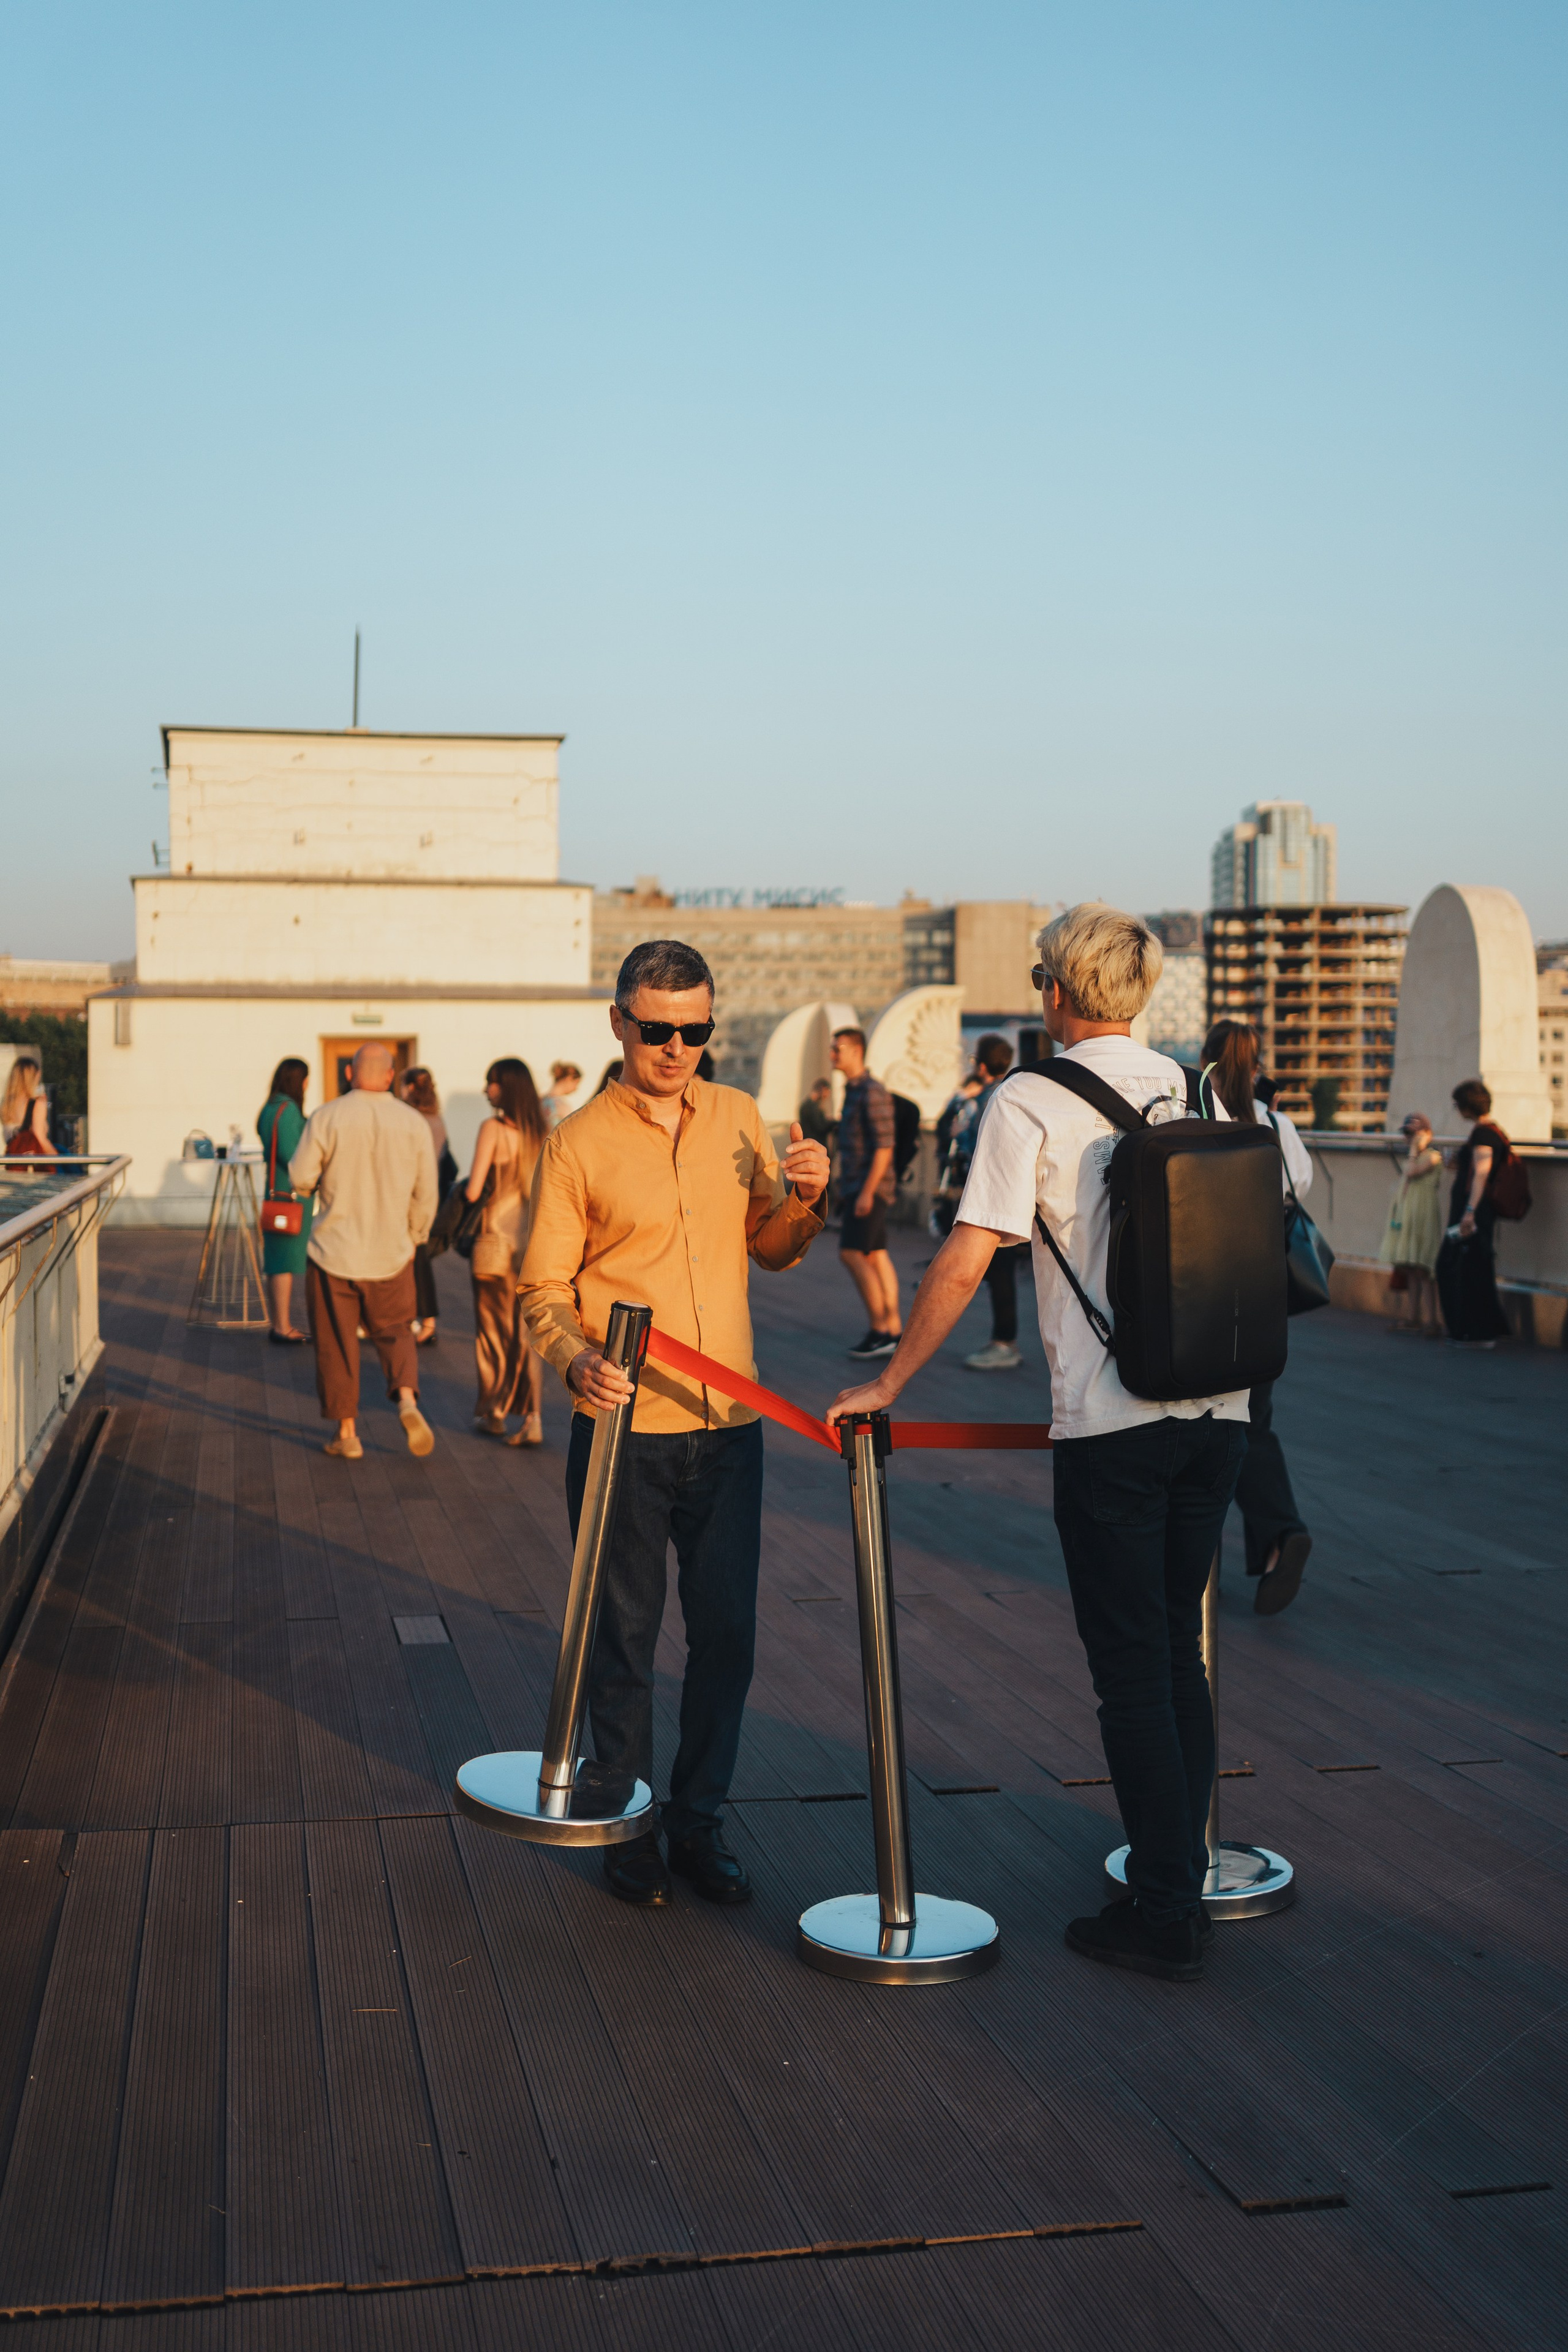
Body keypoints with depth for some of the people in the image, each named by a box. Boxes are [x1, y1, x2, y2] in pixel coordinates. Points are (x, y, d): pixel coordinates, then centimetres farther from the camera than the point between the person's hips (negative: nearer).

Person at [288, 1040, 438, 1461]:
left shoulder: (327, 1118, -9)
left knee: (337, 1345, 9)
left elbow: (300, 1178, -8)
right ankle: (407, 1399, -11)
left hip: (334, 1251, -2)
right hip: (391, 1253, 2)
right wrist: (413, 1237, 18)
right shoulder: (414, 1122, -2)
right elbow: (426, 1194, 3)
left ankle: (346, 1434, 13)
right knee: (395, 1332, 15)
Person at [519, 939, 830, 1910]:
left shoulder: (739, 1118, 7)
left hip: (728, 1428, 4)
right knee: (624, 1638, 7)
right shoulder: (579, 1143, -5)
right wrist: (577, 1357, -23)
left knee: (727, 1634, 9)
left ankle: (699, 1822, 26)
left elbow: (771, 1250, 14)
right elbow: (544, 1288, -4)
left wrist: (804, 1201, -7)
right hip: (625, 1431, -3)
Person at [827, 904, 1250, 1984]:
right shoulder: (1198, 1092, 10)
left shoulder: (1032, 1101, -7)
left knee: (1134, 1669, 3)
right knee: (1178, 1651, 17)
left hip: (1115, 1422, -6)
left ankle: (1166, 1918, 9)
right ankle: (1180, 1876, 26)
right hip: (1220, 1410, 6)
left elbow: (965, 1261, -12)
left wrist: (886, 1383, -3)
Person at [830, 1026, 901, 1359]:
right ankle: (893, 1328, 10)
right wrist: (846, 1188, 22)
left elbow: (884, 1147, -19)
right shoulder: (853, 1091, 16)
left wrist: (867, 1191, -23)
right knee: (876, 1256, 8)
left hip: (870, 1186, -10)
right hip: (858, 1187, 10)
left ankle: (879, 1327, -9)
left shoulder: (872, 1092, -14)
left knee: (851, 1253, -13)